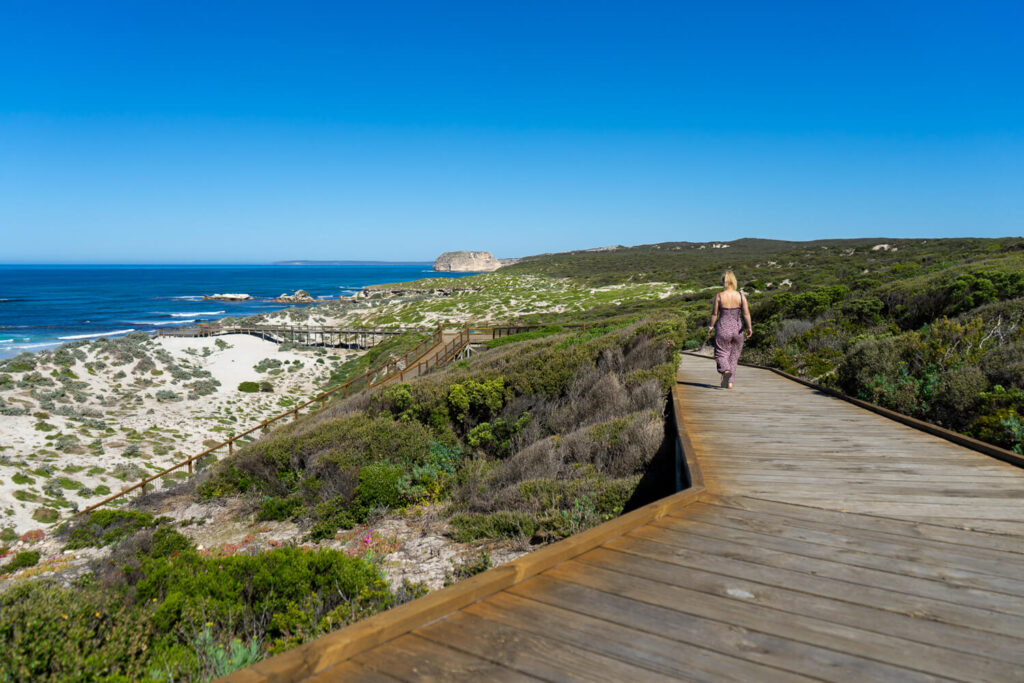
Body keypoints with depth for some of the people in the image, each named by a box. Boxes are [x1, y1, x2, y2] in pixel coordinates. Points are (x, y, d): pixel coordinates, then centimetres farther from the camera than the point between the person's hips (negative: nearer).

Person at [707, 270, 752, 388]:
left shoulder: (719, 296, -8)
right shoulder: (741, 295, -3)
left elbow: (714, 313, -3)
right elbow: (746, 313, -9)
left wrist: (711, 326, 8)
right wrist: (749, 327, -5)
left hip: (723, 328, -2)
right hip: (737, 328, 2)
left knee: (721, 353, 9)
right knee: (733, 355, 14)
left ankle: (726, 370, -21)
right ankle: (729, 382, 14)